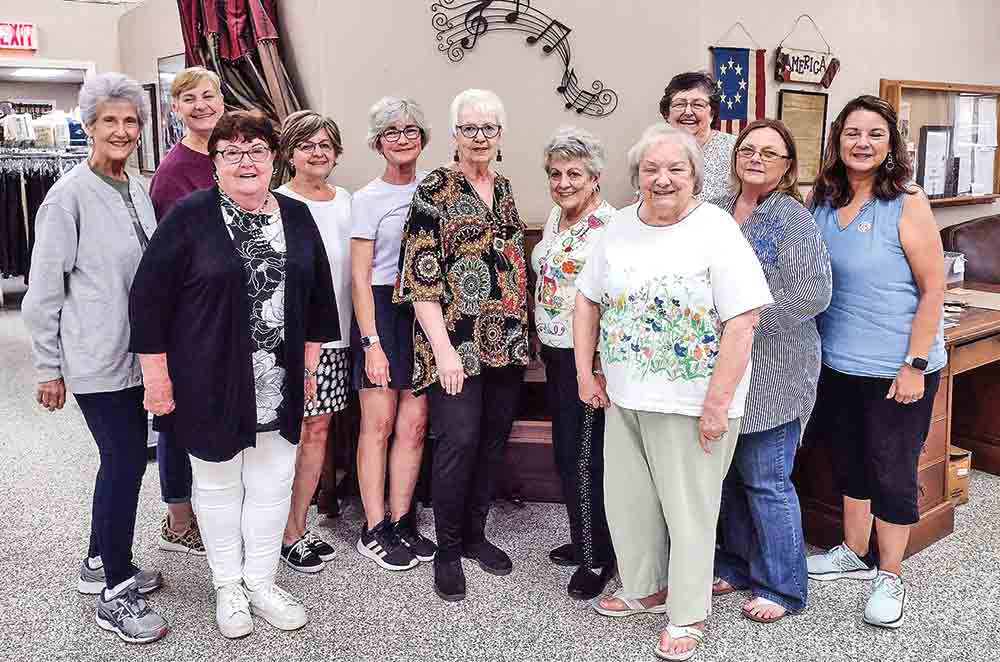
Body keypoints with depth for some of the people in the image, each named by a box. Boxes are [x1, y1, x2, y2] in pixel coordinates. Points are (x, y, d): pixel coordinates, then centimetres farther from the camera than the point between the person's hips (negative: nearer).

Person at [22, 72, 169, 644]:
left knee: (124, 458, 15)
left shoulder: (138, 190, 9)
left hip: (137, 354, 7)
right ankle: (116, 595, 8)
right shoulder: (70, 196, -11)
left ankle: (102, 563, 33)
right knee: (125, 462, -5)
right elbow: (43, 292, -9)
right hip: (96, 359, -7)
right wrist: (49, 369, -7)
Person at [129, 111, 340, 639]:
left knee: (272, 482, 11)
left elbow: (318, 296, 12)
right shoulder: (189, 217, -8)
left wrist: (308, 366, 11)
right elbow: (149, 297, -8)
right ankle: (228, 586, 29)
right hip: (212, 381, -3)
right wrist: (156, 376, -10)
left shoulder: (297, 217, 5)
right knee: (218, 482, 11)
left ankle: (261, 581, 29)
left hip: (279, 384, 4)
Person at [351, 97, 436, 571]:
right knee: (379, 422, -1)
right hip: (381, 307, -4)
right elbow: (360, 277, -5)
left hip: (424, 308, 4)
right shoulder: (368, 199, -2)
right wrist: (371, 342, -12)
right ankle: (373, 530, 10)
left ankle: (401, 522, 16)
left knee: (414, 422, 4)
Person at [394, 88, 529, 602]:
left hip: (507, 341, 6)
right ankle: (448, 549, 11)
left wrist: (523, 330, 15)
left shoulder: (505, 188, 13)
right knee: (459, 440, -8)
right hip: (456, 341, -6)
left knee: (494, 440, 10)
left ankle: (475, 534, 28)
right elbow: (421, 277, -11)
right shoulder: (434, 190, -6)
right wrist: (443, 349, -16)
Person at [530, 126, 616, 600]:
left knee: (586, 458, -2)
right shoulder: (555, 218, 11)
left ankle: (597, 559, 14)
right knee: (565, 452, 16)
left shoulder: (610, 226, -16)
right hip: (555, 352, 9)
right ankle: (582, 540, 32)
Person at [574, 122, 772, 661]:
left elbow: (742, 322, -17)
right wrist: (585, 373, 6)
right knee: (626, 499, 17)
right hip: (624, 396, 6)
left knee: (688, 509, 6)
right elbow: (587, 299, 12)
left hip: (690, 402, -6)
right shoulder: (619, 227, 5)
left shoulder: (717, 232, -13)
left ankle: (689, 614, 26)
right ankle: (645, 588, 40)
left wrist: (717, 404, -20)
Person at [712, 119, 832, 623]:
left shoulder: (793, 219, -9)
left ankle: (781, 586, 17)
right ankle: (739, 564, 32)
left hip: (772, 372, -6)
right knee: (731, 473, 15)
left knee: (765, 481, 1)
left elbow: (813, 295, -18)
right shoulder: (719, 212, 10)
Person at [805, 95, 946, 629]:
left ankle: (889, 576, 23)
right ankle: (854, 553, 38)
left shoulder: (907, 205, -11)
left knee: (892, 472, 6)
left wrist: (915, 365, -16)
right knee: (849, 461, 19)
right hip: (837, 364, 5)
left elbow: (933, 289, -12)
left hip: (897, 370, -5)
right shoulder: (821, 204, 3)